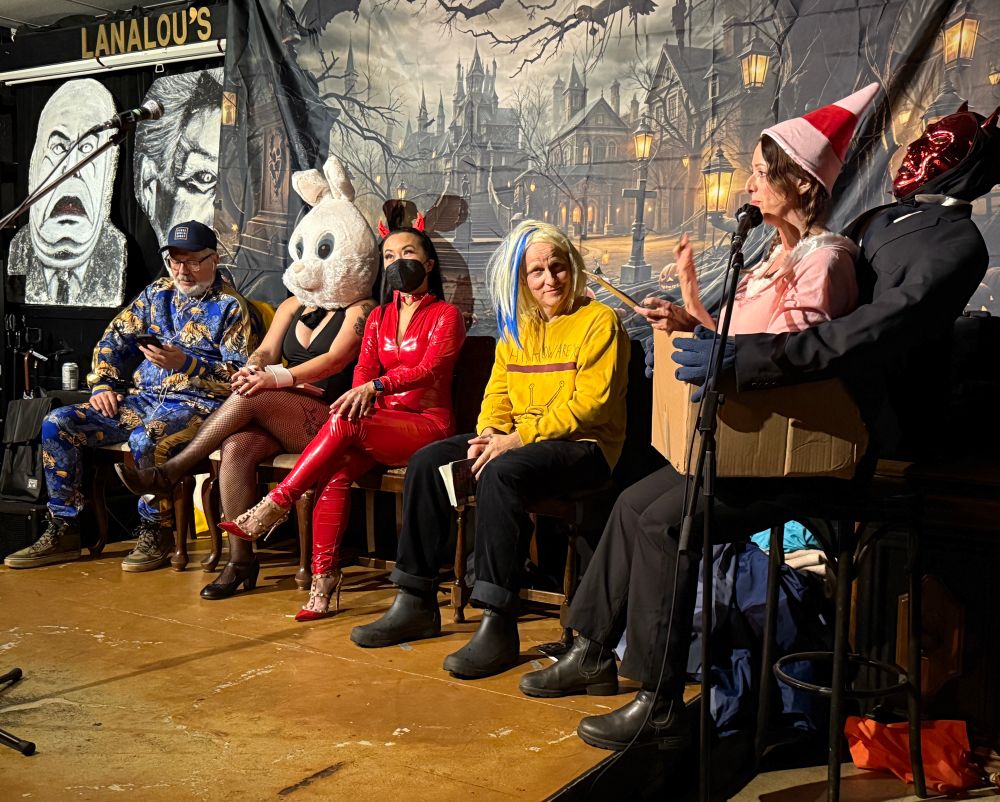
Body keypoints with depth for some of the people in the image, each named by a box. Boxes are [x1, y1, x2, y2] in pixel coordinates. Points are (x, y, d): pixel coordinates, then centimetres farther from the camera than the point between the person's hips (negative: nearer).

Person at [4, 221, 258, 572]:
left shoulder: (230, 306, -2)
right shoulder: (158, 293, 17)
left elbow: (241, 374, -11)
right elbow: (114, 339, 20)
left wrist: (185, 363, -23)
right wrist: (102, 385, 4)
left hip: (195, 402, -7)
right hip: (143, 397, 7)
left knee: (145, 440, -38)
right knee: (57, 424, -8)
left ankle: (151, 535, -17)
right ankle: (63, 531, -1)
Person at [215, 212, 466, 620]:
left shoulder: (446, 315, 2)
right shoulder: (378, 317, 20)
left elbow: (429, 369, -15)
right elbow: (364, 368, 7)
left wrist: (376, 385, -30)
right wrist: (360, 396, -17)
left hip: (428, 423, -5)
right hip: (381, 422, 5)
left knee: (344, 424, -32)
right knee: (337, 469, -27)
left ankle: (274, 507, -25)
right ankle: (323, 580, -27)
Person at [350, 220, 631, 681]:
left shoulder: (598, 321, -5)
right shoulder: (516, 329, 18)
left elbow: (590, 403, -16)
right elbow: (498, 393, 15)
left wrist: (518, 439, -21)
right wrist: (489, 433, -8)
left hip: (582, 445, -7)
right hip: (515, 440, 7)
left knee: (501, 473, -35)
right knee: (427, 462, -9)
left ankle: (498, 627, -33)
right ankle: (417, 605, -4)